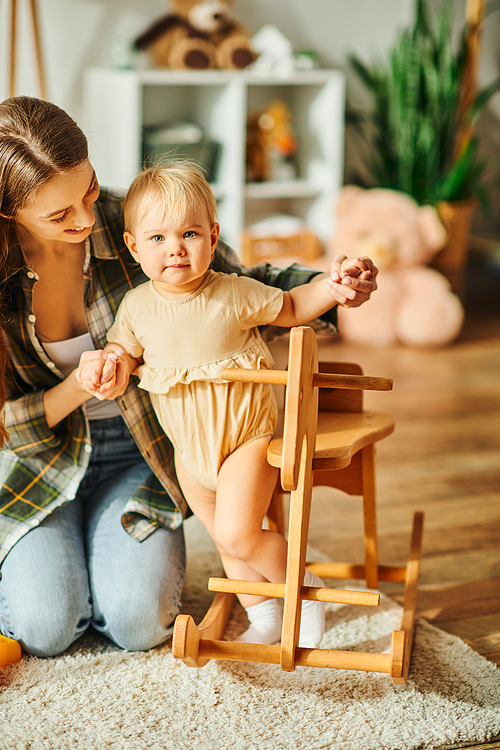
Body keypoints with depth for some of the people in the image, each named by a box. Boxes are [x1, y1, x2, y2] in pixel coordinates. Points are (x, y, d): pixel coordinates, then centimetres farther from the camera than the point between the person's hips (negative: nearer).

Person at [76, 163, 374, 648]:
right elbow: (124, 347, 7)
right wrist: (106, 363, -16)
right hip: (190, 449, 5)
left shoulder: (235, 295, -17)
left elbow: (290, 308, -3)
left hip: (246, 435, -5)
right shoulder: (136, 306, -8)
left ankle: (306, 587, 8)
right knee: (226, 541, 17)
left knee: (237, 534, -18)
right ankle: (264, 616, 38)